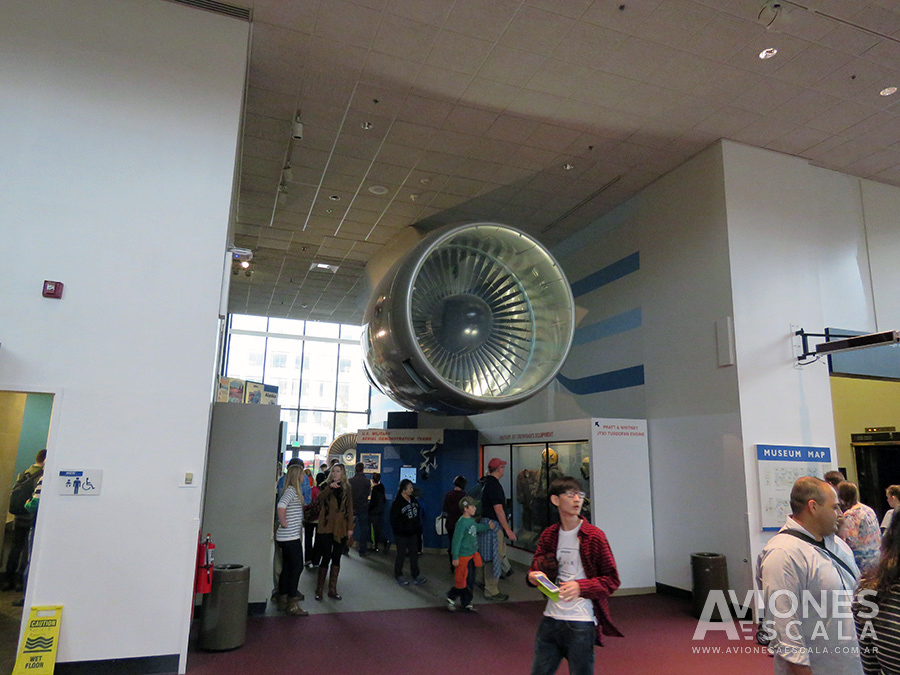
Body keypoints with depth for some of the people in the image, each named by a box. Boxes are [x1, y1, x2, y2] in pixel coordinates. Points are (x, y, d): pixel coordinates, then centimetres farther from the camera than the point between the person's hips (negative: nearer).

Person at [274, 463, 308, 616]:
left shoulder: (293, 490, 13)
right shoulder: (291, 490, -16)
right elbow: (281, 507, -32)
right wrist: (284, 523, -21)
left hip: (290, 536, 9)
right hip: (290, 537, -9)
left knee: (287, 567, 14)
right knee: (297, 566, -4)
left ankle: (283, 600, 22)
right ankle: (292, 604, 2)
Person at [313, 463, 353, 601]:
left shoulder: (346, 488, 9)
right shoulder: (326, 486, 3)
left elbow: (349, 508, 8)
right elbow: (320, 498, -19)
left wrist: (350, 527, 3)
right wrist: (330, 487, -33)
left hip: (340, 528, 3)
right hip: (326, 527, -3)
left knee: (336, 558, 8)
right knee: (326, 557, -3)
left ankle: (332, 589, 17)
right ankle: (319, 589, 10)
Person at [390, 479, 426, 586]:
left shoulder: (413, 500, 3)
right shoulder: (397, 503, -18)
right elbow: (393, 521, -14)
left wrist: (418, 529, 10)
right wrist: (398, 532, -17)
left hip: (413, 534, 6)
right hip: (401, 535, -6)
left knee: (414, 554, 13)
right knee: (401, 555, 7)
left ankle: (415, 575, 26)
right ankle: (398, 576, 25)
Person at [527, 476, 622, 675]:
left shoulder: (594, 535, -6)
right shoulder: (548, 535, 6)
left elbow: (612, 580, -5)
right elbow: (535, 568, 12)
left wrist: (581, 586, -19)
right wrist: (533, 576, -11)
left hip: (581, 623, -4)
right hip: (551, 619, 4)